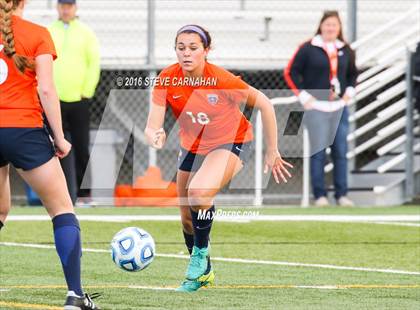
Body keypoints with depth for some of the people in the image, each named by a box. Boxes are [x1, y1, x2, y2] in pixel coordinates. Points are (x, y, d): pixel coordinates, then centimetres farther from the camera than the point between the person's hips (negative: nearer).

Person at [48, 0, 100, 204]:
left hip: (79, 101, 0)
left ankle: (83, 193, 3)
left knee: (82, 148, -2)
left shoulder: (85, 33, 6)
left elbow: (94, 63, 2)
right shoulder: (48, 33, 7)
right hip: (55, 101, 1)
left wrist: (87, 92, -3)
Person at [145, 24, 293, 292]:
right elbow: (152, 126, -21)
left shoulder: (222, 79, -27)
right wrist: (156, 137, -46)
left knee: (199, 192, -32)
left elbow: (264, 104, -16)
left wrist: (272, 152, -10)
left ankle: (200, 255, -8)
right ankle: (202, 272, 39)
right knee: (187, 218, 11)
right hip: (192, 147, 5)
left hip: (231, 142, -5)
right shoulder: (167, 80, -18)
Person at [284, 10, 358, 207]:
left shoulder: (345, 50, 11)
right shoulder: (308, 49, -3)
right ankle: (319, 195, -2)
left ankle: (342, 194, 8)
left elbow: (353, 73, 26)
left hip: (339, 108, 4)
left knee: (340, 152, 3)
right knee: (318, 152, -6)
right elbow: (291, 72, -1)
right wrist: (303, 95, -6)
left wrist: (349, 92, 11)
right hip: (316, 107, -4)